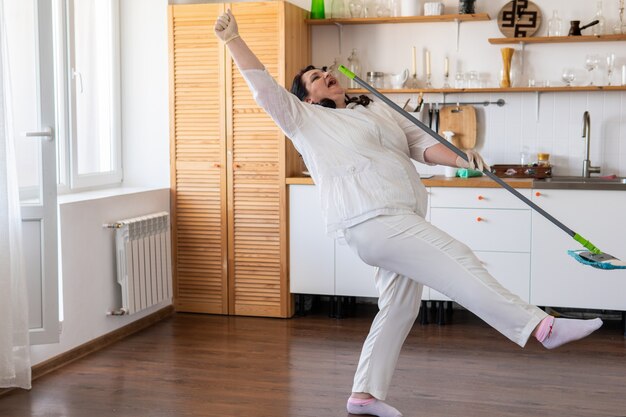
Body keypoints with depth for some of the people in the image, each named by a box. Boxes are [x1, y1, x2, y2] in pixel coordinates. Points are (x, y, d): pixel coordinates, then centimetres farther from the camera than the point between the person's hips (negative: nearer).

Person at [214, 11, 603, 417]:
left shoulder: (378, 109, 24)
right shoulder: (305, 120, 8)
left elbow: (421, 143, 16)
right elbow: (265, 87, 1)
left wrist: (458, 159, -2)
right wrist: (233, 40, -4)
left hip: (401, 219, 8)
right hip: (371, 217, -8)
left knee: (398, 309, 9)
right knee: (457, 261, -17)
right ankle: (542, 326, -17)